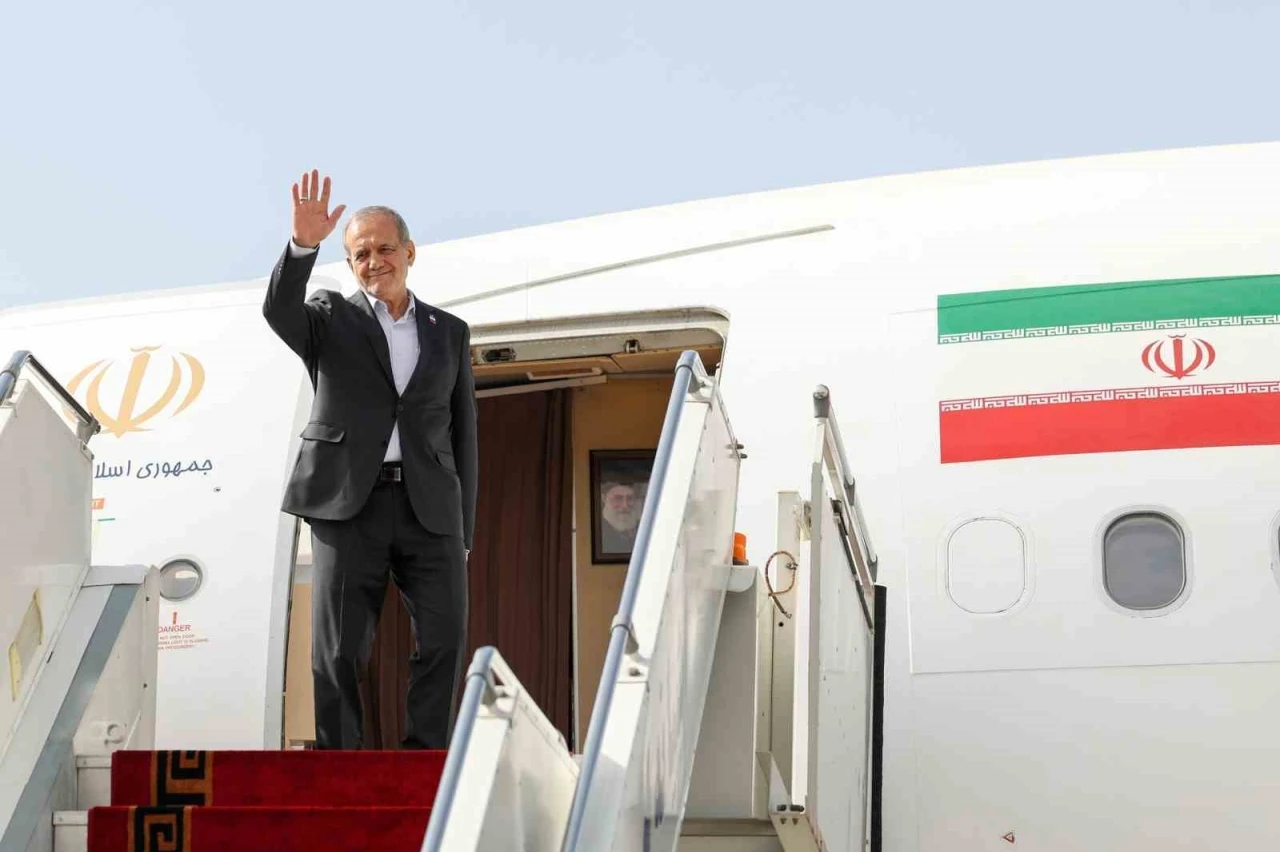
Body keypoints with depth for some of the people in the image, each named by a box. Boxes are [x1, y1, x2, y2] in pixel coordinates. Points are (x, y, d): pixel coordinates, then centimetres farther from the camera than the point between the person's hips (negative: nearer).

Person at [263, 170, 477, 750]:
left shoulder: (449, 333, 15)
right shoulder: (331, 320, 9)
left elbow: (462, 435, 15)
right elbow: (278, 310, -15)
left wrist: (462, 530, 11)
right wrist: (303, 245, -31)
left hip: (429, 507, 2)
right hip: (348, 505, -2)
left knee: (445, 639, -9)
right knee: (339, 651, -3)